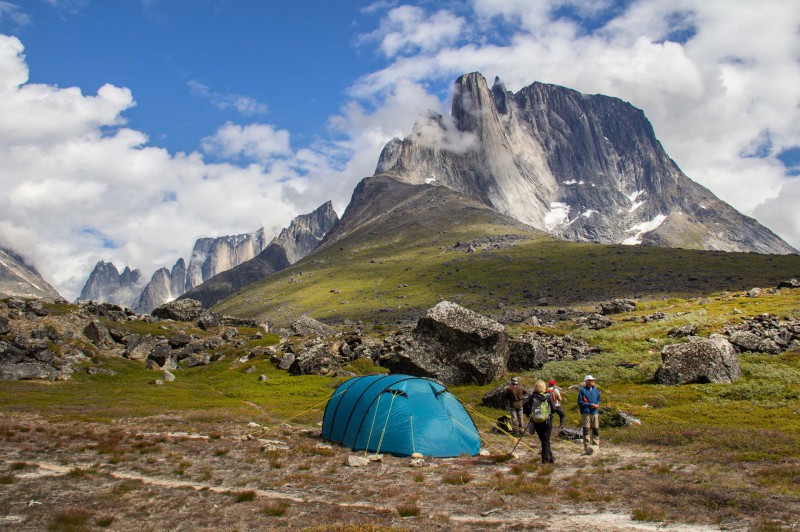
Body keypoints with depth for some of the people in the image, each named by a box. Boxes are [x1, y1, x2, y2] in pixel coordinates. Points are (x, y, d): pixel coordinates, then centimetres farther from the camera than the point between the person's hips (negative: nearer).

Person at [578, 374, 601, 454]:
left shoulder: (595, 389, 10)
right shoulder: (582, 390, -7)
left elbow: (598, 399, 19)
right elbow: (580, 402, -8)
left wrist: (597, 404, -4)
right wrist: (590, 405, -16)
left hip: (595, 412, 5)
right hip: (586, 413, -5)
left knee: (596, 430, 9)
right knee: (586, 430, -4)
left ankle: (596, 445, 20)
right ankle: (587, 447, -2)